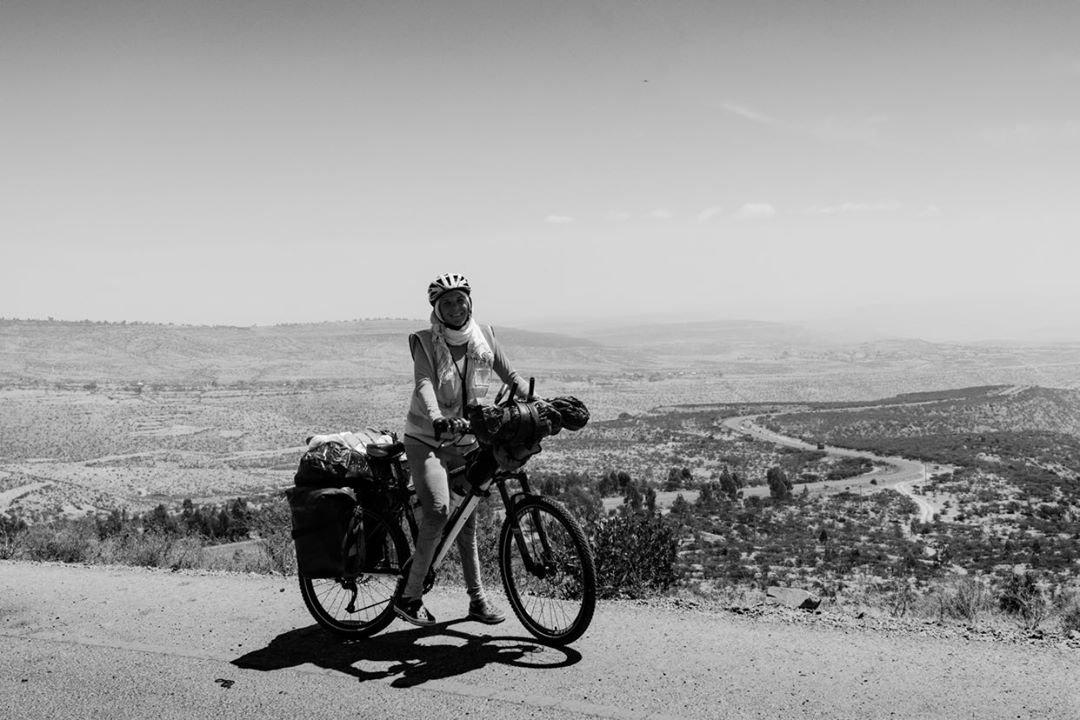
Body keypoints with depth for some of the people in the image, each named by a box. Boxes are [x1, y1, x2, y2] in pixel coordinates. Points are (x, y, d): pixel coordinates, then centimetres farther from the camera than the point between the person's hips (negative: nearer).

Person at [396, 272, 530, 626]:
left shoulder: (483, 337, 0)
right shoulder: (425, 342, -12)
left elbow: (510, 376, 6)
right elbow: (424, 384, -28)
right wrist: (438, 419, -47)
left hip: (464, 439, 4)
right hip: (426, 439, -4)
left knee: (467, 519, 9)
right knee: (438, 511, -22)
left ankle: (477, 597, 18)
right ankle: (410, 597, -13)